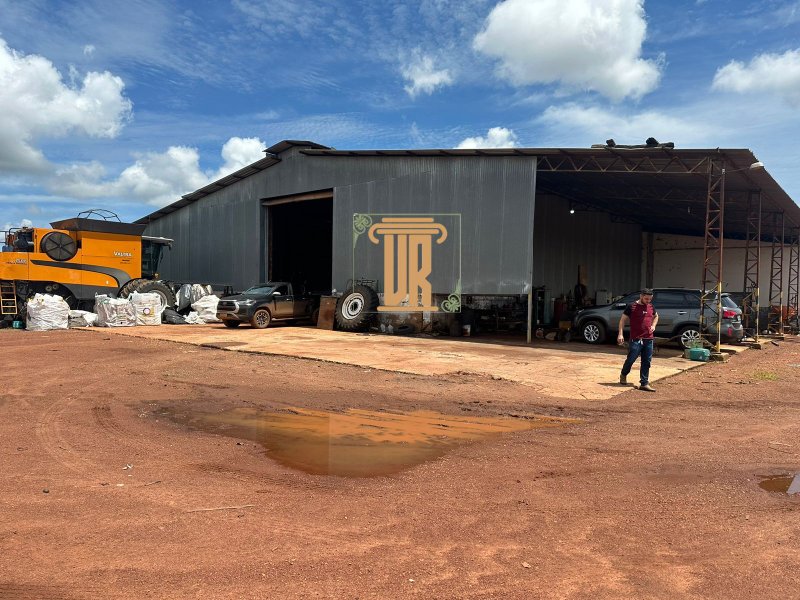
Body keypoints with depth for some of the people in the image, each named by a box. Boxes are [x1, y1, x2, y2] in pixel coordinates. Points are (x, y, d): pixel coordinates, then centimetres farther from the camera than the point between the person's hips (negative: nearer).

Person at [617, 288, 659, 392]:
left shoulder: (651, 307, 11)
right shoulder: (632, 306, -5)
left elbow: (656, 316, 31)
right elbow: (623, 320, -1)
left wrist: (653, 325, 12)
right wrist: (620, 334, -9)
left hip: (649, 339, 5)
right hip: (636, 339, -5)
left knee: (646, 362, 4)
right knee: (631, 359, -2)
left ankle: (644, 383, 9)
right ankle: (623, 375, 25)